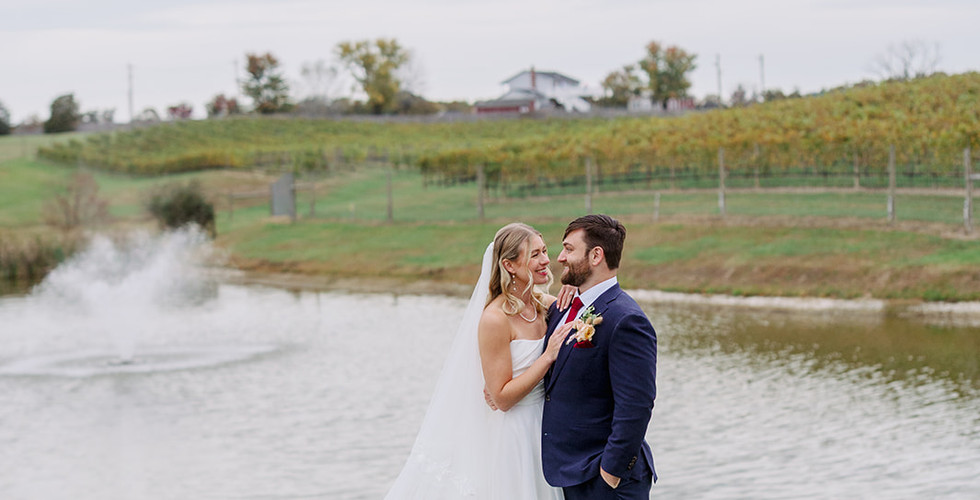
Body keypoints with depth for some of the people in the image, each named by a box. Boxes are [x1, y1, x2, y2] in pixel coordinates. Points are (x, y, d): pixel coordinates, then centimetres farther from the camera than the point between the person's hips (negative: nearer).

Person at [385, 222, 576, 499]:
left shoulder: (543, 303, 1)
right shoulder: (495, 318, -18)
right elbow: (503, 397, -17)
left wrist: (573, 293, -5)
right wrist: (548, 357, -23)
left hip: (539, 429, 7)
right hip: (507, 434, -7)